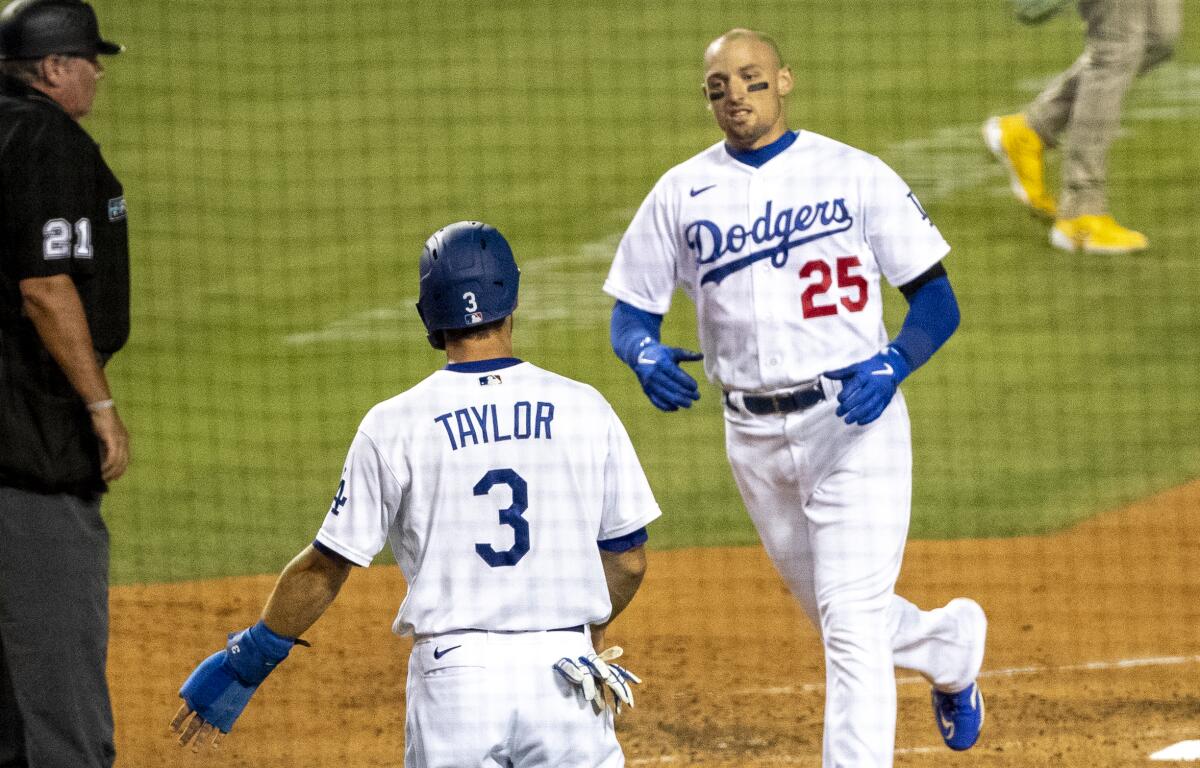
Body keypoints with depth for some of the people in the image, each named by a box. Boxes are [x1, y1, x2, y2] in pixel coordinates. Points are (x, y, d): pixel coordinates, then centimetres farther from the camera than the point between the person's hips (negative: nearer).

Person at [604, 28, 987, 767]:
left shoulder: (855, 175, -3)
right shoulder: (681, 193, 5)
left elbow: (937, 302, -2)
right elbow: (631, 314, 8)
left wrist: (892, 365, -21)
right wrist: (647, 356, -17)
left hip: (853, 421, -4)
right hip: (755, 437, 4)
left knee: (851, 618, -14)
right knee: (839, 616, 18)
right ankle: (950, 644, 47)